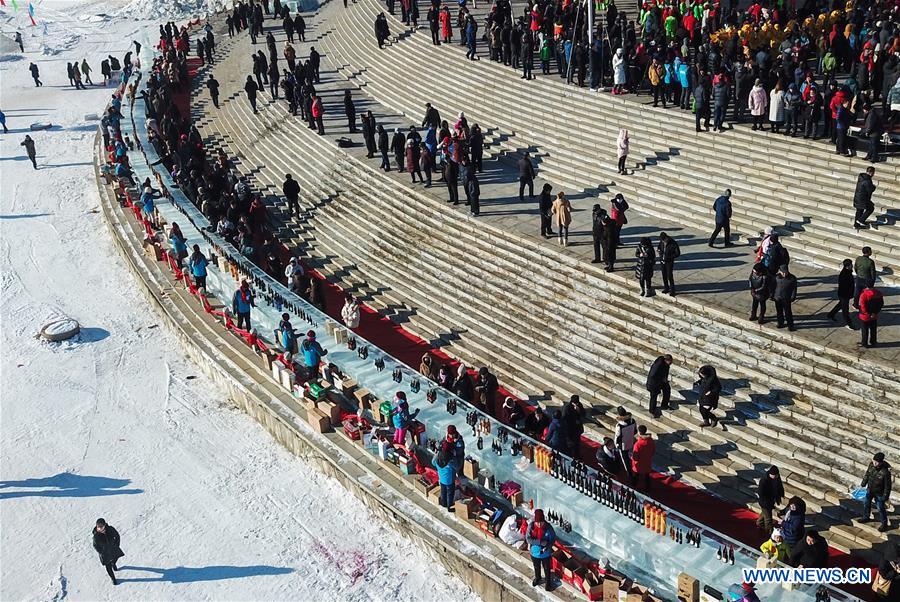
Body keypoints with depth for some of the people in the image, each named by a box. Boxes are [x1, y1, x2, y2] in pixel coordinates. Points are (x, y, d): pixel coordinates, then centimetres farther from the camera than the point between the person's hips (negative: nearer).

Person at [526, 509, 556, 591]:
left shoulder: (548, 527, -26)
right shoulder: (531, 526, -24)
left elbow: (553, 538, -14)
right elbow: (528, 539, -25)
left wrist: (548, 546, -28)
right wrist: (540, 542, -34)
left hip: (545, 553, -2)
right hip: (534, 552, 2)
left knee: (546, 568, 22)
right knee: (536, 567, 28)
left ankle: (548, 581, 48)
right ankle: (537, 578, 57)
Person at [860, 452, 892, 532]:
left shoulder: (885, 472, -35)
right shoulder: (871, 465, -18)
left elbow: (887, 486, -23)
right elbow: (867, 474, 2)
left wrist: (885, 497, -14)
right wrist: (863, 484, 11)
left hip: (879, 493, -6)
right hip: (869, 490, 6)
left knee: (880, 508, 13)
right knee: (866, 503, 24)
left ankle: (884, 524, 35)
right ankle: (866, 517, 50)